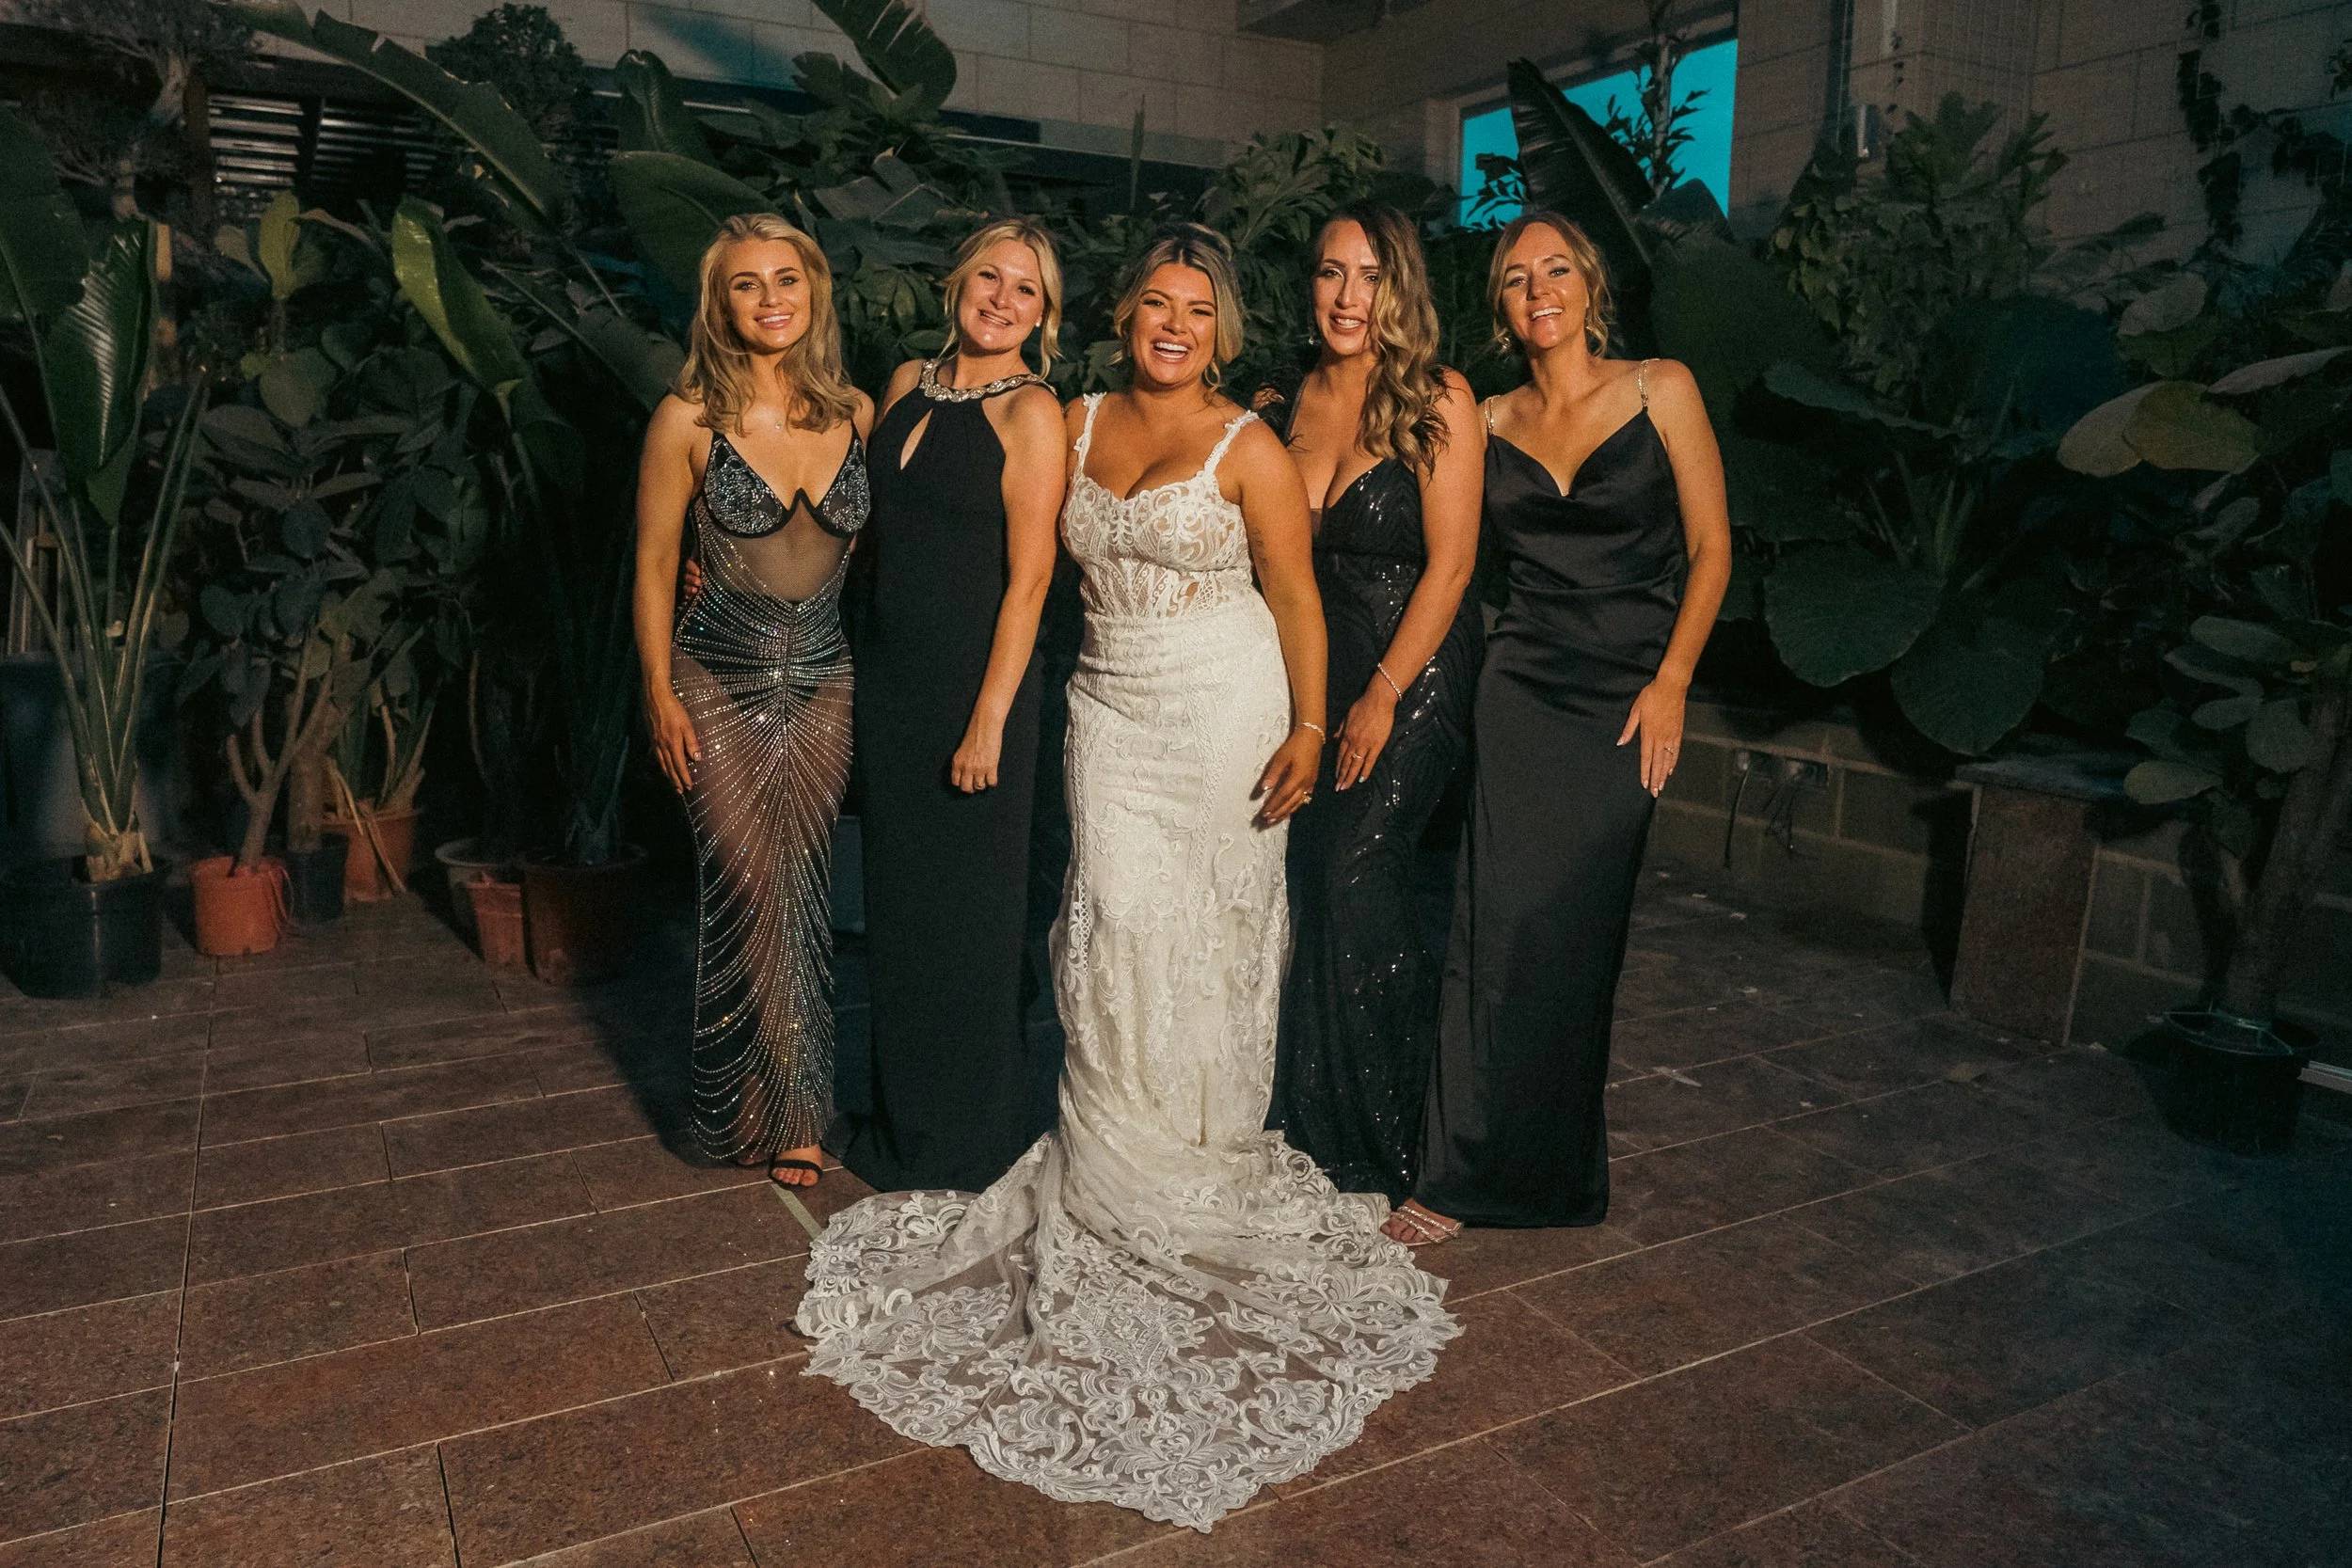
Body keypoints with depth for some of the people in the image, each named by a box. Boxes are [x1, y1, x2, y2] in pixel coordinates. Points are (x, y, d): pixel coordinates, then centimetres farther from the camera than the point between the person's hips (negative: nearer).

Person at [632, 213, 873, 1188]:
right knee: (756, 894, -2)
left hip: (825, 683, 3)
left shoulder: (854, 412, 2)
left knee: (796, 892, 7)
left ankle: (785, 1109, 24)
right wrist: (659, 696, -4)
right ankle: (785, 1111, 19)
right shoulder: (688, 420, -7)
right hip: (720, 683, -2)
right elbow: (654, 565, -1)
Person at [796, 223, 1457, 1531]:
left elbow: (1298, 598, -3)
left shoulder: (1249, 449, -4)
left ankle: (1209, 1169, 21)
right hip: (1111, 705, 4)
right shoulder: (1077, 424, 10)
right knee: (1117, 924, 1)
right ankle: (1119, 1169, 18)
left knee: (1210, 931, 2)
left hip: (1223, 708, -3)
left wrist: (1310, 729, -9)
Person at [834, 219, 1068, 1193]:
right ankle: (902, 1117, 34)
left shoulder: (1030, 412, -9)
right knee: (897, 896, 15)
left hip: (974, 683, -6)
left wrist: (990, 720, -17)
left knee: (968, 909, 5)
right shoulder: (908, 384, 10)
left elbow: (1028, 579, -13)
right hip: (886, 672, 7)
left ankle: (965, 1143, 25)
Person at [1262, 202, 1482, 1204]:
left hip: (1414, 675, -5)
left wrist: (1383, 696, -13)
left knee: (1356, 878, -11)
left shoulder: (1438, 402, -8)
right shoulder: (1294, 403, 7)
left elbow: (1450, 563, -11)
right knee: (1308, 885, 1)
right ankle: (1310, 1129, 19)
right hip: (1312, 671, 5)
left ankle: (1375, 1156, 8)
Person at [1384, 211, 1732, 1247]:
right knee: (1503, 920, -5)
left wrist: (1671, 679, -7)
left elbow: (1711, 547, 2)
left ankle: (1551, 1166, 15)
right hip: (1521, 689, 2)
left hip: (1628, 696, -2)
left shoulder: (1660, 389, 3)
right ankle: (1466, 1172, 8)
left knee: (1571, 928, -2)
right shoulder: (1489, 422, 11)